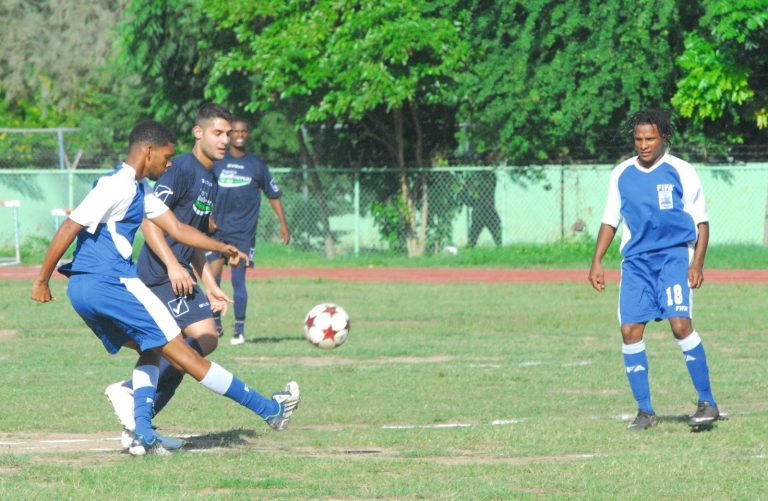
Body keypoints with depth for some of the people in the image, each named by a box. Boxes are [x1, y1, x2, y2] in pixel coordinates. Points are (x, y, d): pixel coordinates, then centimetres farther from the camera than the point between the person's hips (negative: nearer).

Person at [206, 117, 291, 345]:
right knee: (212, 277, -5)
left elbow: (273, 195, 10)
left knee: (238, 279, -5)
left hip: (243, 232, -2)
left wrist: (283, 225, 5)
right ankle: (215, 324, 11)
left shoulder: (257, 165, 5)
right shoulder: (217, 163, 7)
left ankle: (240, 331, 2)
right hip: (217, 230, 2)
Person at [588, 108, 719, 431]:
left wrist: (697, 263, -10)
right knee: (630, 330, -6)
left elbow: (701, 222, 1)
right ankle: (645, 411, 5)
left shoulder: (681, 172, -2)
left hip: (674, 256, -4)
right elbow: (610, 221, 18)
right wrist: (597, 262, 11)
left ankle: (707, 403, -10)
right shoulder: (621, 175, 9)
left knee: (680, 323, -20)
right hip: (636, 260, 4)